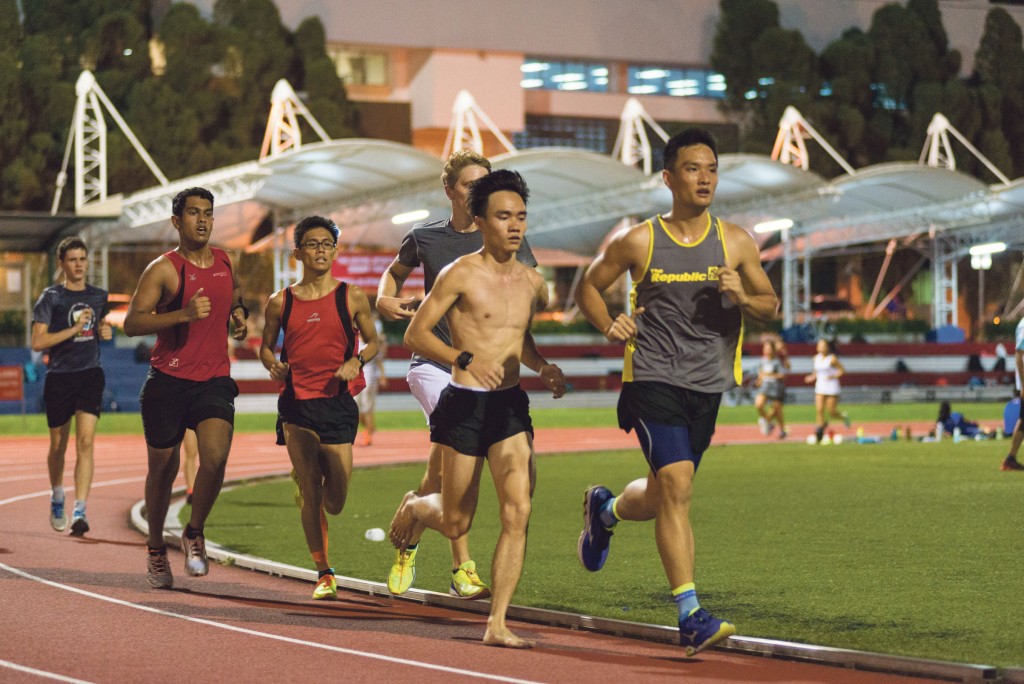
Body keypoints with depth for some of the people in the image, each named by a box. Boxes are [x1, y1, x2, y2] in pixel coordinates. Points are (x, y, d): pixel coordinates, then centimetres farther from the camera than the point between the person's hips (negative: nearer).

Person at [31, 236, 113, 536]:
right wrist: (74, 328, -20)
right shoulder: (51, 297, -4)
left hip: (90, 375, 2)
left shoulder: (99, 296, 9)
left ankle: (79, 511, -19)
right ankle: (57, 499, 37)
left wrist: (106, 331, 5)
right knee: (58, 446, 11)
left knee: (85, 441, -14)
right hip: (59, 377, -2)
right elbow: (37, 342, -12)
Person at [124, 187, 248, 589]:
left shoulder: (224, 261, 9)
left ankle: (194, 533, 4)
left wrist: (239, 314, 11)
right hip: (168, 381, -3)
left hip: (214, 379, 3)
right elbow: (132, 323, -17)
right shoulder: (163, 269, -8)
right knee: (163, 469, 8)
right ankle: (156, 548, 29)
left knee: (215, 457, -19)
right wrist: (184, 314, -28)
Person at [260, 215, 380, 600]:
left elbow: (373, 342, 12)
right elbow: (266, 347, 16)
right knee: (310, 490, -6)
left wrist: (357, 361, -8)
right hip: (296, 402, 0)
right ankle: (324, 573, 3)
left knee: (335, 502, 2)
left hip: (337, 402, 0)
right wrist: (272, 365, -6)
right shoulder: (281, 303, 5)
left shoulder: (351, 298, 3)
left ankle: (305, 475, 39)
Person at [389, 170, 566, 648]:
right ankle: (414, 507, 41)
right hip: (465, 405, -4)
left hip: (512, 408, 4)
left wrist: (543, 368, 8)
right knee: (456, 523, 5)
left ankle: (497, 624, -5)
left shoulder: (532, 282, 11)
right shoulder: (461, 274, -7)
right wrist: (466, 360, -20)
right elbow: (415, 334, -7)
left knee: (518, 511, -10)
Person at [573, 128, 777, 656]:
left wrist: (743, 297, -10)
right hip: (653, 378, -4)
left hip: (708, 385, 4)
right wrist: (609, 326, -7)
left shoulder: (735, 242, 4)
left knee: (664, 495, 16)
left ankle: (604, 510, 52)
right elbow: (588, 287, 10)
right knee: (676, 483, -19)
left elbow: (770, 305, 12)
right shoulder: (638, 242, -2)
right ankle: (691, 618, -19)